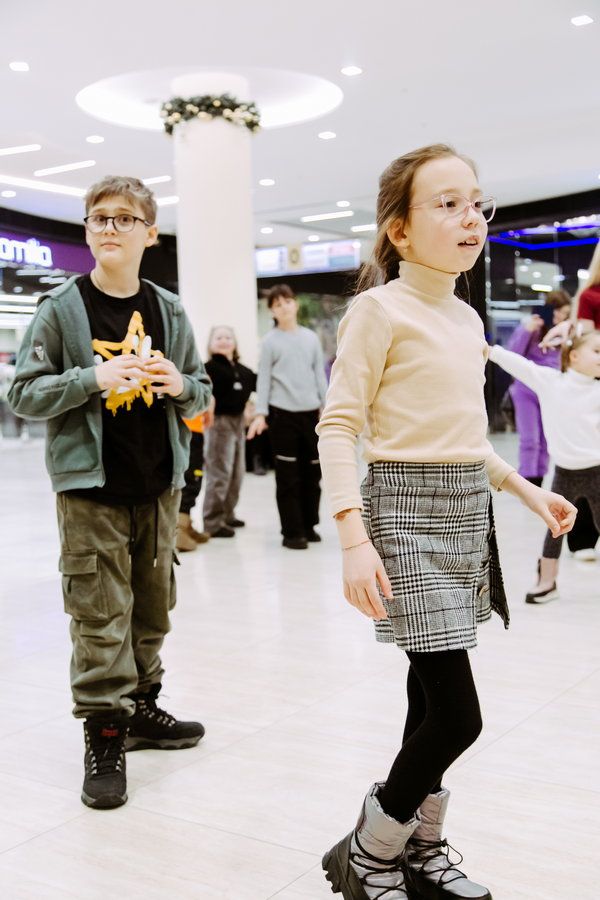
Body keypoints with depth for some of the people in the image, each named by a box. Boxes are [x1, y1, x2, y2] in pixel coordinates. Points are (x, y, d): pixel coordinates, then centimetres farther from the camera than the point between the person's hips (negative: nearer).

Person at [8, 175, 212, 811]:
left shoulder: (167, 311, 8)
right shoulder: (62, 308, -3)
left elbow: (200, 394, 16)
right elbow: (24, 393, -6)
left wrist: (180, 384, -8)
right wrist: (95, 379, -19)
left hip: (158, 482, 5)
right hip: (90, 483, -4)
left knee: (151, 604, 14)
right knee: (100, 613, -3)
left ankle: (140, 707, 31)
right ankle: (104, 736, 8)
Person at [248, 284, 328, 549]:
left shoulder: (311, 337, 11)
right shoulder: (270, 341, 1)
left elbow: (320, 375, 13)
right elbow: (264, 379, -1)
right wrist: (260, 414, -9)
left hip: (311, 412, 4)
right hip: (283, 413, -4)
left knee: (312, 472, 8)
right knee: (288, 475, -2)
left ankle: (309, 525, 20)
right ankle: (292, 532, 3)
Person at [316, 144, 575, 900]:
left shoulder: (468, 319, 13)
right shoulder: (382, 308, -10)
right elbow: (338, 426, -14)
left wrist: (524, 488, 17)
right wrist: (352, 536, -23)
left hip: (467, 512, 8)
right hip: (407, 510, -7)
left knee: (433, 696, 13)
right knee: (457, 716, -8)